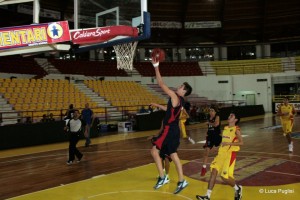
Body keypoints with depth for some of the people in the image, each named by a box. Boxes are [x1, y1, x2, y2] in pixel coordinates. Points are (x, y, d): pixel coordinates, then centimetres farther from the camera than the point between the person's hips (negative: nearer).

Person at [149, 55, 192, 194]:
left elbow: (161, 84, -19)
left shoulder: (175, 97, -15)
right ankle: (181, 181, 16)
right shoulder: (178, 100, 12)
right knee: (173, 154, 13)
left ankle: (162, 177, -2)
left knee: (154, 150, -4)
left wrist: (156, 67, -17)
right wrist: (158, 106, 35)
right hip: (173, 130, 9)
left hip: (169, 130, -9)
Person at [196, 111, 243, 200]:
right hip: (221, 153, 7)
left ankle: (238, 188, 23)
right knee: (213, 172, -6)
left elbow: (241, 142, -16)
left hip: (230, 154, -7)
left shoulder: (236, 130, -7)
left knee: (225, 177, -8)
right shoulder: (225, 128, 14)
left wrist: (229, 143, -24)